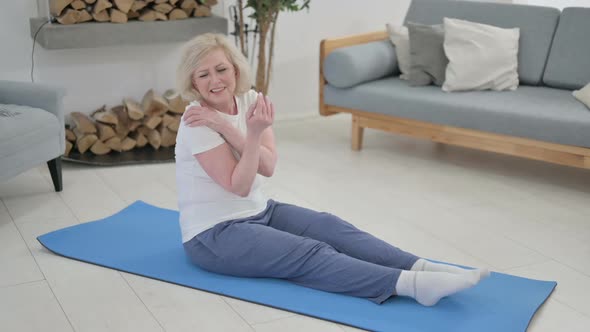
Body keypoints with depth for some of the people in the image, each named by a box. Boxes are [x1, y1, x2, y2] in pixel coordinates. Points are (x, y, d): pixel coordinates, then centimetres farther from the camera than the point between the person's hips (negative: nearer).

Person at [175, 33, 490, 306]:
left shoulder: (248, 100, 0)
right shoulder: (197, 124, -18)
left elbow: (268, 167, -13)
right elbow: (239, 185, -22)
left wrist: (226, 127, -24)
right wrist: (253, 133, -34)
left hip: (257, 211, 7)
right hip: (213, 234, -7)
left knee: (329, 227, -16)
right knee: (309, 255, -25)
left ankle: (421, 268, -28)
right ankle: (410, 283, -41)